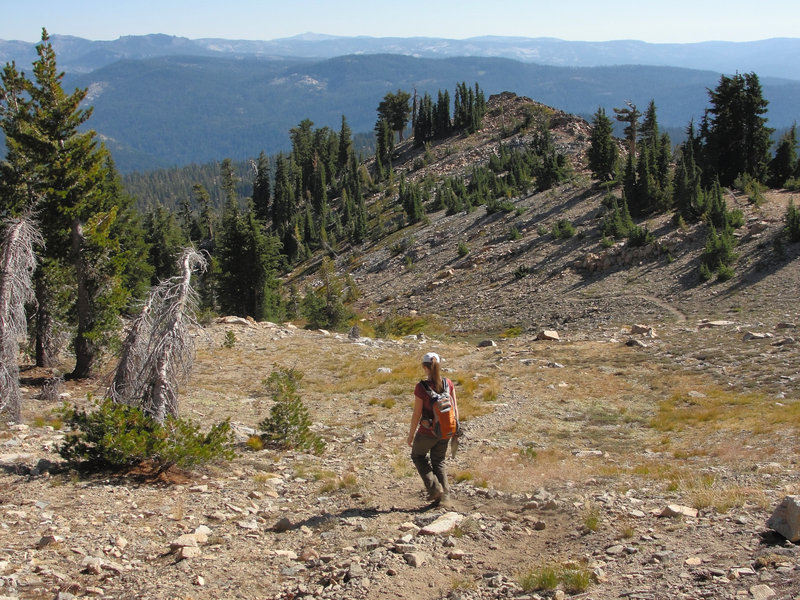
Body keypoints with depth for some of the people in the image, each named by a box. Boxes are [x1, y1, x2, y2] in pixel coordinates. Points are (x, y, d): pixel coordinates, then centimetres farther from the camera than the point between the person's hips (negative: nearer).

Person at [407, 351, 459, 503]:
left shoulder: (421, 387, -19)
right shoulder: (448, 384, -6)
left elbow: (417, 414, -14)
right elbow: (455, 408, 0)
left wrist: (411, 434, -2)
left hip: (427, 432, -4)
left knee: (418, 455, 23)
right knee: (439, 462, 24)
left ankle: (434, 486, 10)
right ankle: (444, 494, 17)